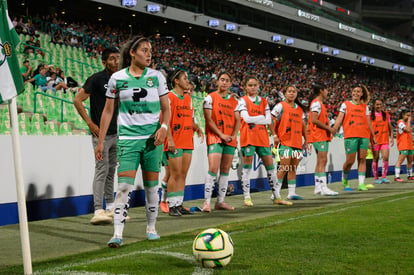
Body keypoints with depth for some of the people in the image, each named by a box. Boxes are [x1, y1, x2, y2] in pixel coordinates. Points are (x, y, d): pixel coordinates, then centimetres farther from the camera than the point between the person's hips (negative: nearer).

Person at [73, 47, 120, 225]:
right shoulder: (96, 79, -8)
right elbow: (77, 100, -10)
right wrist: (90, 123, -13)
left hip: (116, 133, 7)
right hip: (101, 133, -7)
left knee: (111, 170, 14)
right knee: (102, 169, -10)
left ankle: (110, 208, 23)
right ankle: (98, 211, -9)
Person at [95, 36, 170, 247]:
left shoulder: (156, 76, 4)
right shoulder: (117, 78, 1)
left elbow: (166, 109, 8)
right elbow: (108, 111, 7)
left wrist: (164, 127, -12)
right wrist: (100, 141, 5)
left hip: (152, 137, 2)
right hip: (127, 137, -1)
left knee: (151, 185, 8)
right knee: (124, 186, -11)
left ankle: (151, 228, 24)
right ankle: (117, 234, -9)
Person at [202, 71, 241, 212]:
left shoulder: (234, 101, 16)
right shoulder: (210, 98, 1)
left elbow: (237, 120, 11)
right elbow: (208, 119, -7)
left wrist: (234, 135, -7)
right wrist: (221, 135, -14)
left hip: (230, 139, 6)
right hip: (214, 137, -5)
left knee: (225, 170, 6)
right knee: (213, 168, -16)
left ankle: (220, 201, 13)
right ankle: (207, 201, -14)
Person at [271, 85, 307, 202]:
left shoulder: (300, 108, 16)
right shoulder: (281, 106, -2)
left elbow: (303, 125, 23)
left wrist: (306, 140, 19)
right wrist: (274, 136, -12)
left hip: (297, 142, 6)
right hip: (285, 141, -6)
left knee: (293, 168, 8)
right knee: (284, 168, -11)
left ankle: (292, 192, 14)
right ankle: (276, 194, -7)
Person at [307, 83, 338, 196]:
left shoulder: (320, 103, 21)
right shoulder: (316, 103, -11)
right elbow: (314, 120, -20)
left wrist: (329, 130, 15)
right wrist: (328, 128, -16)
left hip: (323, 136, 11)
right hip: (318, 136, -11)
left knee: (321, 162, 10)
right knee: (322, 161, -14)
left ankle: (318, 187, 13)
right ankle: (324, 188, -17)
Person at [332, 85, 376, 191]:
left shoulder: (365, 107, 17)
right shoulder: (345, 105, 8)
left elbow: (368, 122, 20)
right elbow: (339, 118, 0)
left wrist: (373, 136, 20)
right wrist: (333, 130, -13)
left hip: (364, 136, 3)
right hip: (350, 136, -3)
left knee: (362, 159, -3)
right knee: (350, 160, -4)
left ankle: (361, 183, -3)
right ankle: (344, 179, 20)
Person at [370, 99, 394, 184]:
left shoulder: (386, 115, 11)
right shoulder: (370, 115, 0)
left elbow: (390, 127, 15)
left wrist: (392, 137, 7)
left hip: (385, 140, 3)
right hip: (375, 141, -2)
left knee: (385, 158, -9)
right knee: (375, 159, 2)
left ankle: (384, 177, -2)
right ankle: (376, 178, 10)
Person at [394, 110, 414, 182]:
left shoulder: (406, 123, 19)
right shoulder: (400, 122, -10)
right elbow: (408, 130, -21)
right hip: (403, 145, -10)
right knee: (400, 160, -16)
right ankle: (397, 177, -21)